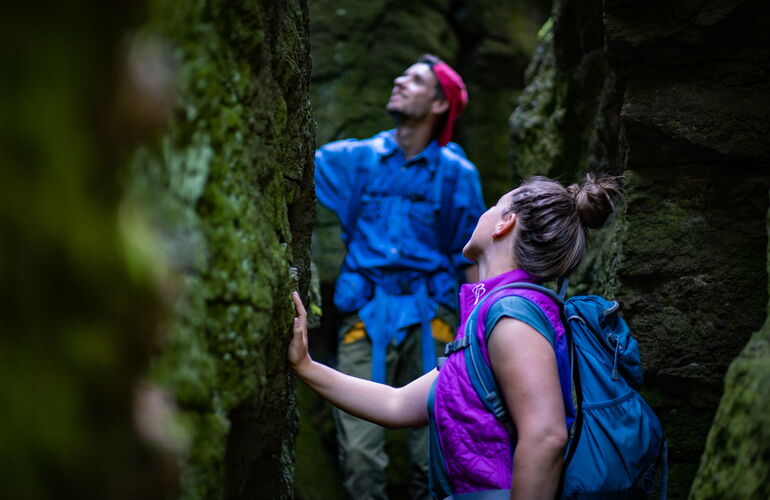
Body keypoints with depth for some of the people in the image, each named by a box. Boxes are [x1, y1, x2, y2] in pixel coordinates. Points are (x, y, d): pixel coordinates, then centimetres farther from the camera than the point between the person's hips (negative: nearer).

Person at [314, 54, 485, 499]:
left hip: (429, 317, 0)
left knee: (434, 454, 2)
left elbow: (472, 260, 8)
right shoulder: (356, 158, 7)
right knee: (360, 451, -7)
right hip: (366, 314, 1)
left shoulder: (457, 174, 4)